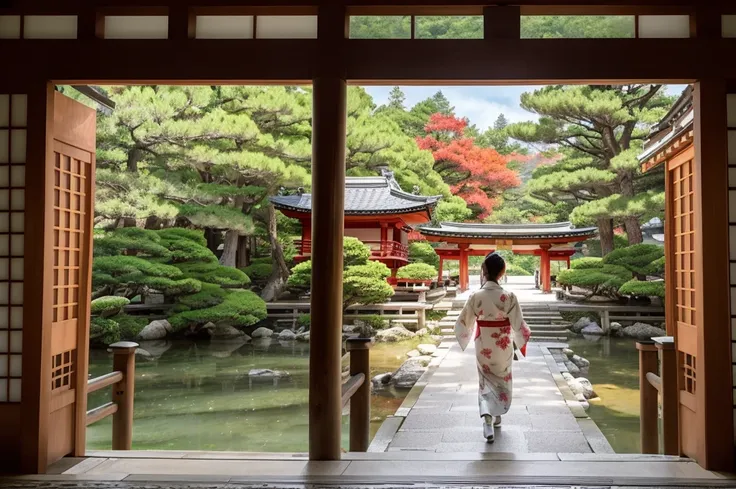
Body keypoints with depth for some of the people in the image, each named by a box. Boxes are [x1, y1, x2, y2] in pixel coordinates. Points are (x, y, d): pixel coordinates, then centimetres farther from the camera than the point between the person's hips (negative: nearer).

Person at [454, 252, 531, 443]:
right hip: (503, 346, 0)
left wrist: (466, 337, 16)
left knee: (486, 381, 12)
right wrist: (523, 339, 6)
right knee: (502, 380, 21)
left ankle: (487, 417, -7)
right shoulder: (508, 297, -17)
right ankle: (497, 416, 36)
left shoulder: (476, 296, -13)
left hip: (483, 346, 1)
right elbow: (518, 325, -13)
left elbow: (463, 323, -5)